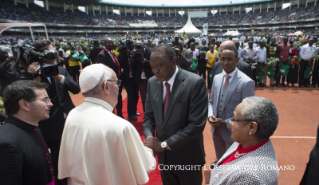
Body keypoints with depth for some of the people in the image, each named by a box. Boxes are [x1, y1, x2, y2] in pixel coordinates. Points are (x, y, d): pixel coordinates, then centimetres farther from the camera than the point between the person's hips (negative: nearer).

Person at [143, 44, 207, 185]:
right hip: (163, 155, 5)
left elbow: (196, 124, -22)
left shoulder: (195, 83, -20)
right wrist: (149, 137, -13)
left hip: (187, 156, -4)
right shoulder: (152, 83, -2)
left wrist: (165, 144, -20)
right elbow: (149, 116, 5)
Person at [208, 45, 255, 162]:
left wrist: (226, 122, -21)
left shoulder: (246, 82, -17)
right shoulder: (217, 78, 2)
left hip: (233, 132, -5)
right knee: (219, 162, 25)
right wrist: (210, 115, -9)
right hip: (216, 130, 5)